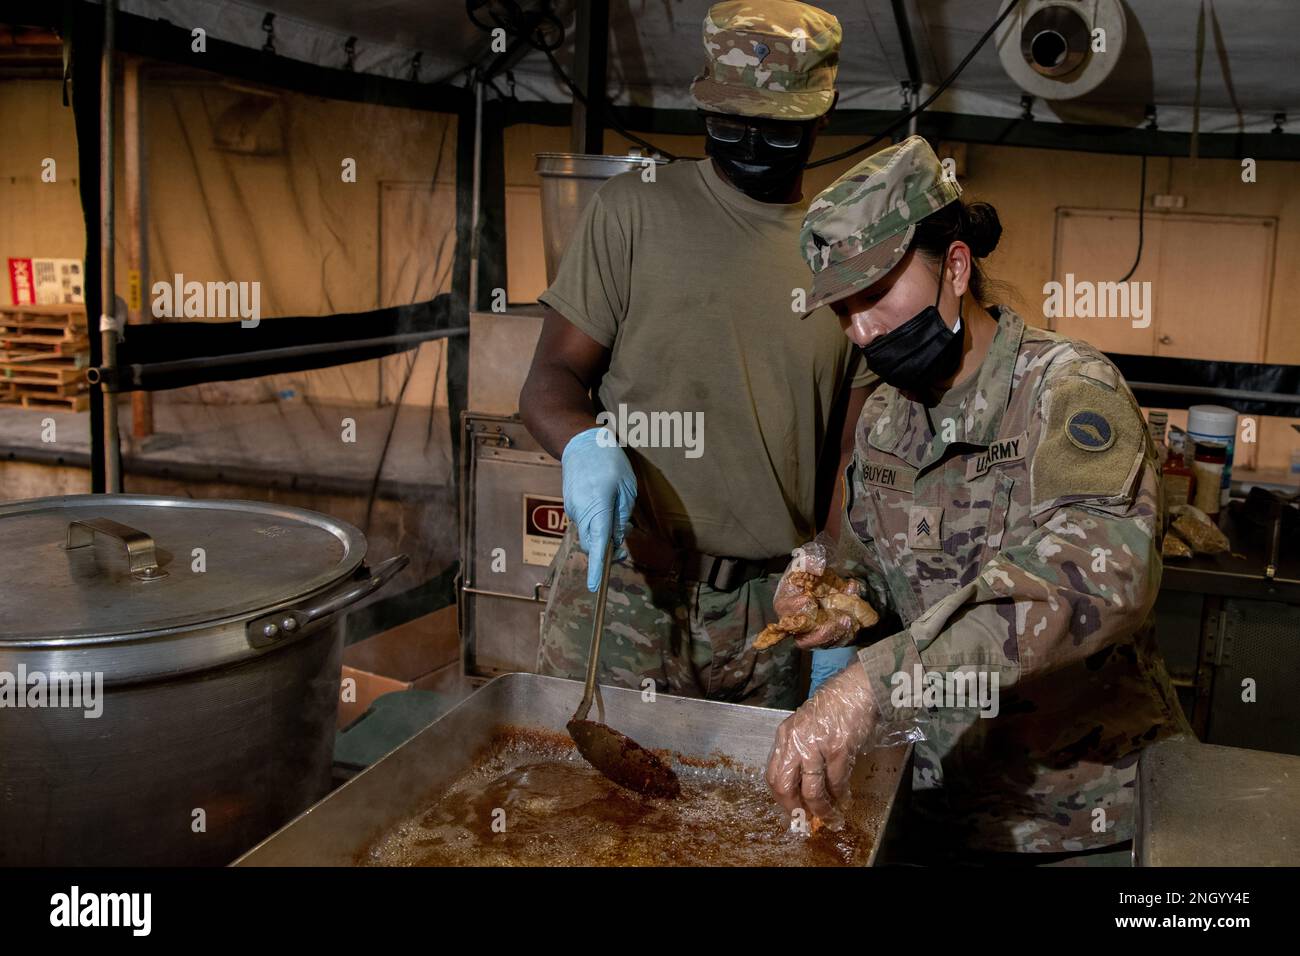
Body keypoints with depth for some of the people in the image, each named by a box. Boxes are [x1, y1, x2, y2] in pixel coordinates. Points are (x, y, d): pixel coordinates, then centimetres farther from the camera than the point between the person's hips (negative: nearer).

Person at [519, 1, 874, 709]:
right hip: (622, 583, -2)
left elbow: (852, 452, 8)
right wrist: (584, 444, -24)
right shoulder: (634, 209, 1)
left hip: (771, 608, 2)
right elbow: (550, 380, -1)